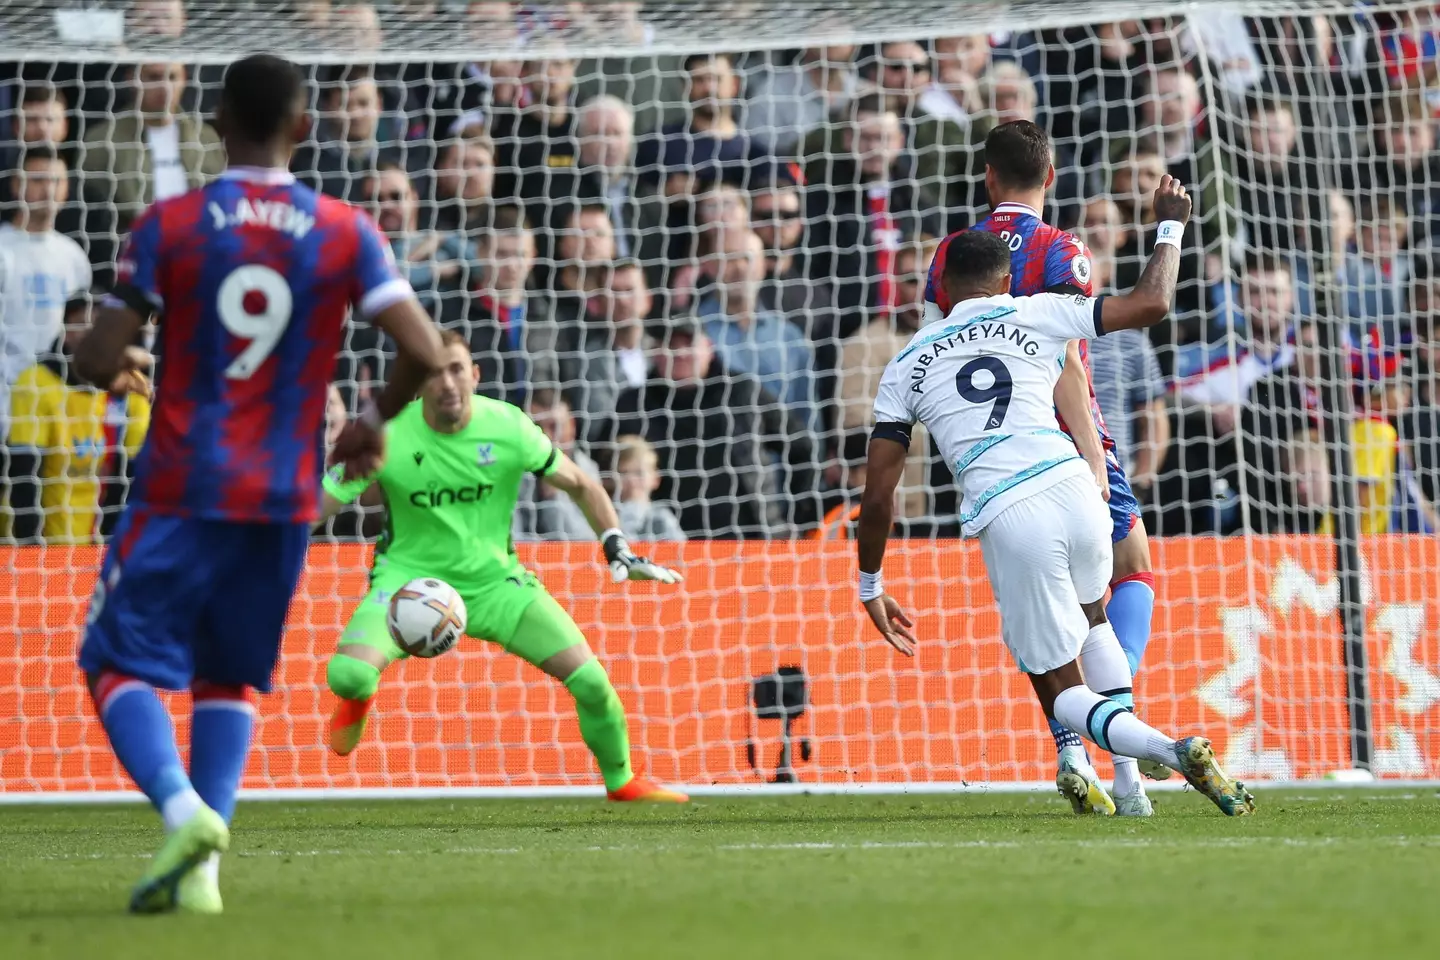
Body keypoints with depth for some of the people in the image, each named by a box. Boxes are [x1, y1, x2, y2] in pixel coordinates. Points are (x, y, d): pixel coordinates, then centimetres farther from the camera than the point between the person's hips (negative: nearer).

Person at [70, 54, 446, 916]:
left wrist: (110, 362, 16)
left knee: (122, 663, 4)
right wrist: (374, 422, 11)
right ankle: (203, 863, 4)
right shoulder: (346, 234, 0)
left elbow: (99, 361, -8)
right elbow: (425, 354, -8)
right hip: (287, 499, 3)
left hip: (183, 489, -3)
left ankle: (183, 808, -22)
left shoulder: (168, 226, -6)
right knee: (231, 677, 18)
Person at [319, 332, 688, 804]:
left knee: (590, 680, -10)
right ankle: (359, 698, 13)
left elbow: (581, 485, 2)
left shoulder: (507, 427, -13)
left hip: (495, 580, 2)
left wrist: (618, 550, -5)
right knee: (346, 675, -28)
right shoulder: (387, 436, -19)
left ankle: (622, 780, 19)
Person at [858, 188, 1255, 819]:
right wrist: (1170, 226, 31)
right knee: (1089, 618, 33)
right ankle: (1124, 769, 23)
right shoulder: (1033, 315, 13)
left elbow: (878, 490, 13)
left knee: (1057, 688, 9)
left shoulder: (907, 365, 16)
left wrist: (870, 585, 24)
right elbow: (1151, 303, 14)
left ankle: (1172, 751, -17)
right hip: (1072, 488, 2)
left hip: (1006, 523, -2)